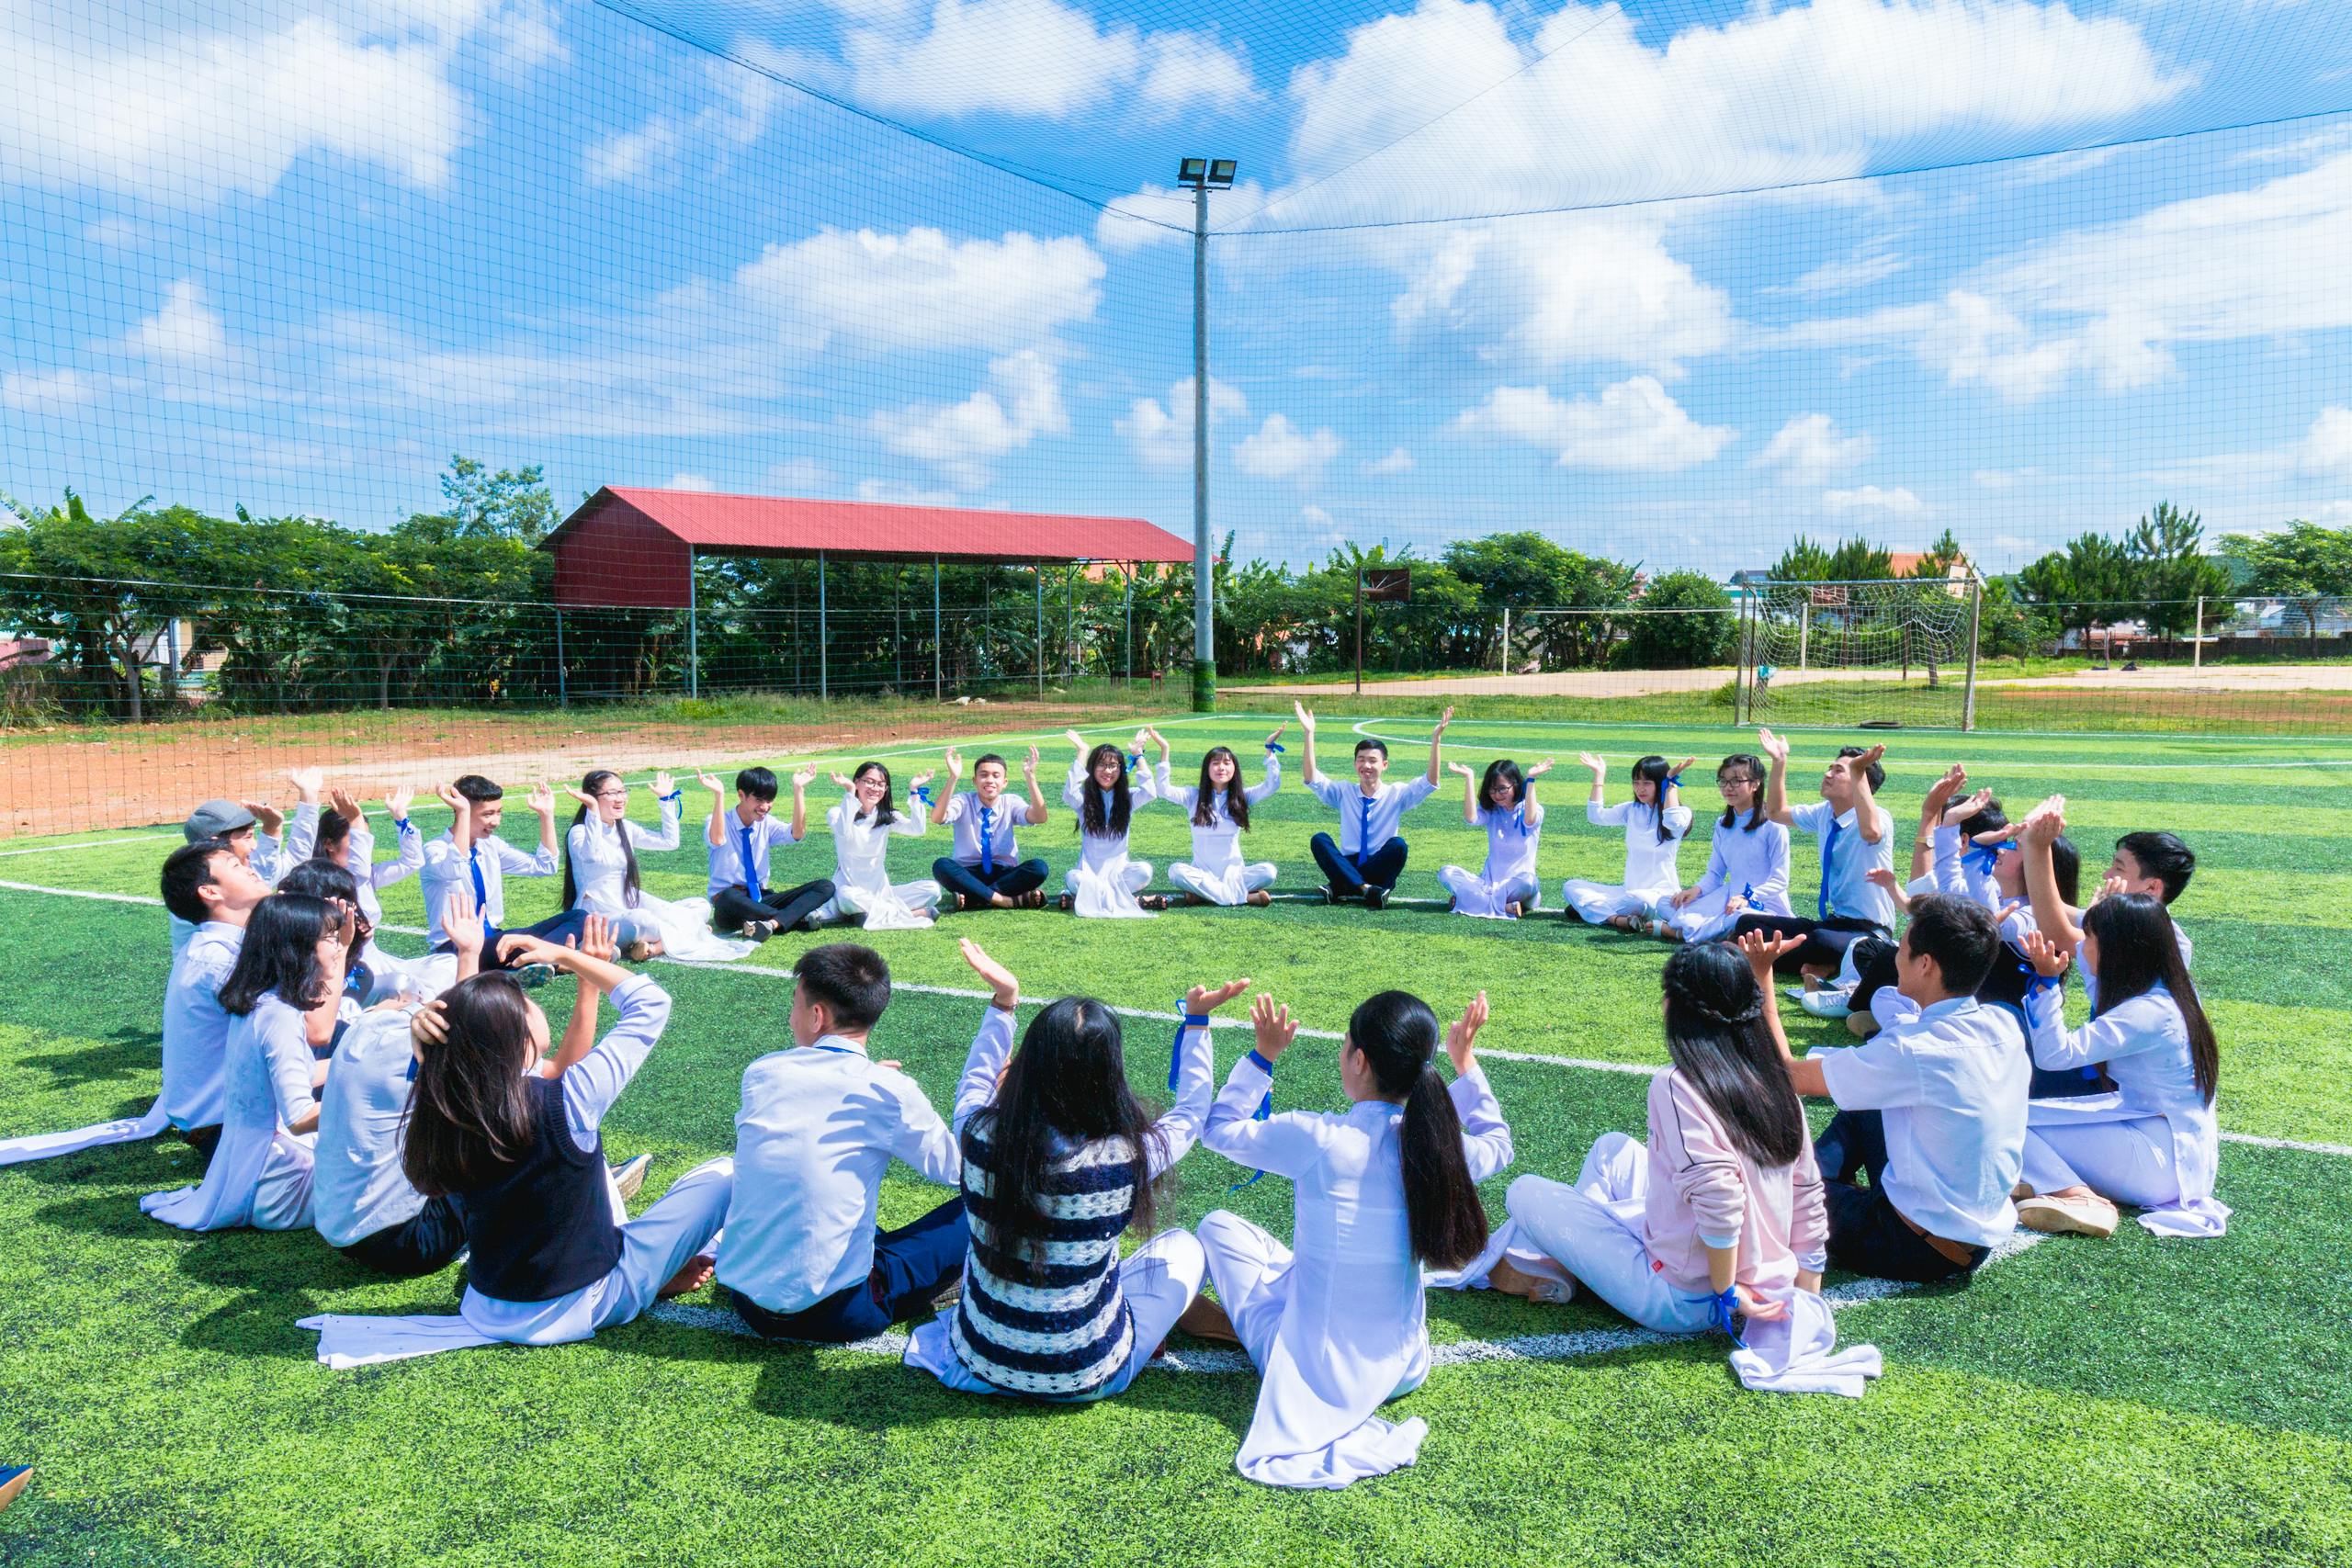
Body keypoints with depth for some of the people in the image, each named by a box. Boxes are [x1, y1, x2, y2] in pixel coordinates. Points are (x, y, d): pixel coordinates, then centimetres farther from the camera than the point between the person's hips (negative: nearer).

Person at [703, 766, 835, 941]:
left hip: (761, 900, 5)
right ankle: (798, 918, -28)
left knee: (825, 887, -14)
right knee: (730, 897, -43)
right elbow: (717, 840, -31)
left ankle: (771, 923, -35)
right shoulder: (722, 822, -6)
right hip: (729, 903, -5)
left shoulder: (767, 823, 7)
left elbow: (797, 833, -13)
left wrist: (798, 790, -19)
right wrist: (719, 795, -37)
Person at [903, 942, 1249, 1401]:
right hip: (1086, 1375, -2)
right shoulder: (1125, 1158, -26)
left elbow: (975, 1084, 7)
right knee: (1182, 1246, 20)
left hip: (981, 1361, 3)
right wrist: (1197, 1021, 4)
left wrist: (1002, 1001, 10)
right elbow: (1190, 1115, -3)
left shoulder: (980, 1135, -20)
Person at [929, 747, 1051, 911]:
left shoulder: (1010, 803, 0)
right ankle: (1009, 900, -32)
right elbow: (937, 818, -26)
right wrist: (953, 779, -37)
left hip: (1004, 873, 1)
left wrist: (1031, 777, -32)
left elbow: (1039, 817, -21)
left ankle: (973, 898, -25)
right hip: (968, 874, -1)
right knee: (941, 865, -32)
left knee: (1039, 868, -27)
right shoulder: (963, 801, -4)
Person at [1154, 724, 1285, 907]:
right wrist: (1164, 750, -18)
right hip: (1202, 872, -1)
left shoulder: (1242, 797, 5)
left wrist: (1270, 749, -12)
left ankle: (1204, 893, -20)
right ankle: (1243, 896, -28)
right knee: (1176, 871, -33)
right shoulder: (1193, 796, 2)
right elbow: (1164, 790, -14)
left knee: (1268, 871, -28)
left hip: (1234, 872, 1)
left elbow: (1272, 785, -8)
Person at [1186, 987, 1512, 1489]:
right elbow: (1498, 1145, 14)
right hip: (1405, 1370, 4)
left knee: (1219, 1227, 13)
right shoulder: (1439, 1144, -13)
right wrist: (1466, 1060, 18)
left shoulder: (1315, 1138, -24)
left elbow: (1216, 1129, -5)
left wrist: (1263, 1056, 1)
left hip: (1317, 1376, -4)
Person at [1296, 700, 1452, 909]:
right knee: (1319, 840, -25)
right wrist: (1309, 734, -18)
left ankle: (1340, 887, -29)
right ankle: (1366, 889, -38)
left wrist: (1436, 739, -23)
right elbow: (1312, 779, -8)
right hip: (1348, 866, 1)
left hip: (1379, 870, -1)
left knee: (1398, 845, -31)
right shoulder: (1343, 793, 6)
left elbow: (1430, 782, -11)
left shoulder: (1396, 794, 2)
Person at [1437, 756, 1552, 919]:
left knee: (1527, 882, -39)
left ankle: (1471, 898, -21)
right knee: (1446, 872, -19)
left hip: (1516, 886, -4)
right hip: (1488, 881, 4)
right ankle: (1505, 907, -26)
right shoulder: (1490, 811, 6)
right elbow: (1470, 818, -17)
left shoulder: (1533, 809, -4)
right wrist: (1469, 778, -19)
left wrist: (1530, 780, -33)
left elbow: (1530, 820, -29)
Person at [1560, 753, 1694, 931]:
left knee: (1639, 899, -41)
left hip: (1661, 896, -6)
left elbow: (1672, 822, -29)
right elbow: (1596, 816, 0)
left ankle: (1593, 908, -16)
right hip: (1628, 890, 6)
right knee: (1571, 886, -6)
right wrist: (1599, 775, 1)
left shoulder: (1681, 813, -5)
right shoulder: (1631, 810, 10)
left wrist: (1672, 780, -23)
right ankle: (1619, 919, -23)